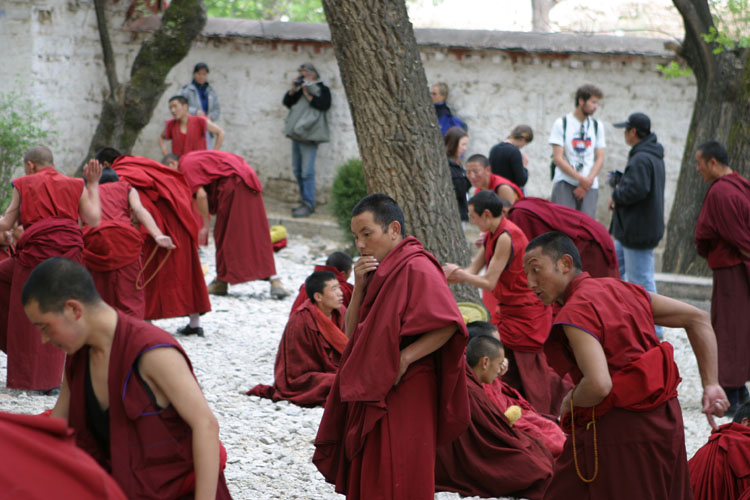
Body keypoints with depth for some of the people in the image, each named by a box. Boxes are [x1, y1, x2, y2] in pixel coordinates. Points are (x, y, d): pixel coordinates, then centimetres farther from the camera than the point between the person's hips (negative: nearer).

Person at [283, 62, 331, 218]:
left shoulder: (322, 90, -2)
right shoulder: (301, 88, 19)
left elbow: (324, 105, -18)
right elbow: (287, 102, 16)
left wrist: (307, 94, -13)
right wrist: (293, 89, 1)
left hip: (309, 136, -8)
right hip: (296, 135, 8)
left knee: (307, 172, -12)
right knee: (297, 171, 11)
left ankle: (308, 205, -10)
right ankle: (305, 201, 18)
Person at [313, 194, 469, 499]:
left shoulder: (416, 268, -12)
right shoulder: (378, 272, 16)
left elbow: (449, 324, -23)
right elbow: (352, 332, 13)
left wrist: (405, 357, -23)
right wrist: (360, 287, -1)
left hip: (404, 393, -9)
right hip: (371, 395, 9)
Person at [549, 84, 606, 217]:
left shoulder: (597, 126, 14)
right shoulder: (561, 124, 1)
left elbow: (600, 158, 10)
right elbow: (558, 158, -6)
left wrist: (589, 180, -7)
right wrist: (581, 178, -13)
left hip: (590, 185, 3)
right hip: (564, 183, -3)